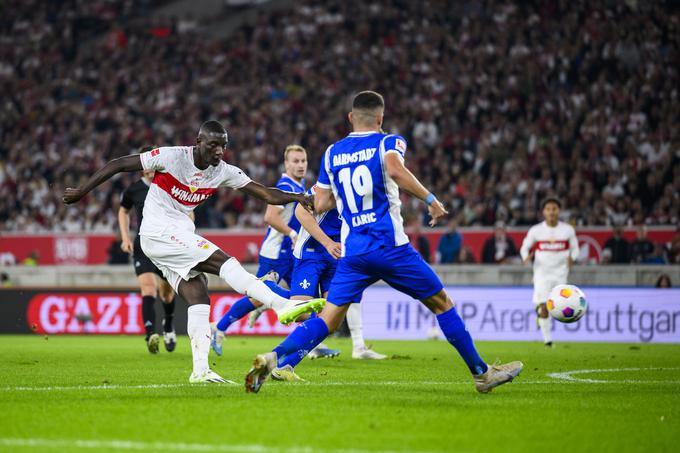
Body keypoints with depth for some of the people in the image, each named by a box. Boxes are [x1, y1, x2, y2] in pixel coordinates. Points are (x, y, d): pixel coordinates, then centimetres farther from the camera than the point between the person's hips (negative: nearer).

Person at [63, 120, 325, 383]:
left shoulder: (224, 172, 4)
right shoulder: (171, 157, -13)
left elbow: (266, 194, 1)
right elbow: (119, 165, -7)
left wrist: (296, 197, -17)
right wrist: (82, 192, -5)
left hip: (179, 237, 8)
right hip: (158, 232, -8)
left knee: (198, 299, -4)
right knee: (225, 263, -20)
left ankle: (200, 370, -5)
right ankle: (282, 306, -28)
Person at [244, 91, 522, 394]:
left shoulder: (332, 153, 14)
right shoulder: (388, 142, 1)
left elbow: (320, 205, 16)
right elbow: (394, 170, -22)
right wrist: (430, 200, -15)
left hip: (353, 252, 4)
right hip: (390, 246, -3)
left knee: (327, 320, 0)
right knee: (441, 303, 10)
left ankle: (274, 358, -22)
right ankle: (481, 373, 15)